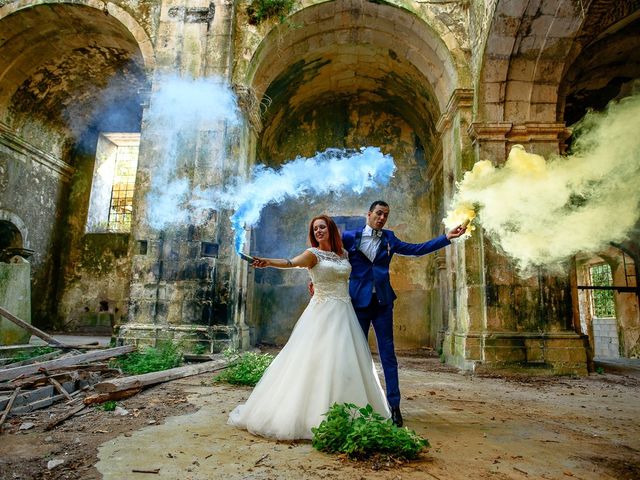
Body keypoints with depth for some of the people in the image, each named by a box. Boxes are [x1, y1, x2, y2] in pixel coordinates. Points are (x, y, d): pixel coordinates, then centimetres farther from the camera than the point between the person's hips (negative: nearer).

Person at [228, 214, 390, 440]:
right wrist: (268, 262, -41)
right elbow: (291, 262, -22)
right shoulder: (313, 254, -3)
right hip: (323, 313, -5)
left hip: (344, 314, 5)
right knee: (317, 361, -8)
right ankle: (313, 414, 3)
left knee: (346, 362, 6)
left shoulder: (344, 254, 12)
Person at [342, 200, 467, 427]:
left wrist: (447, 237, 5)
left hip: (382, 302, 2)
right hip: (358, 301, -2)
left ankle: (394, 405, 11)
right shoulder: (350, 237, 0)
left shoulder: (389, 239, 8)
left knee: (388, 353, 3)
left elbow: (417, 249, 8)